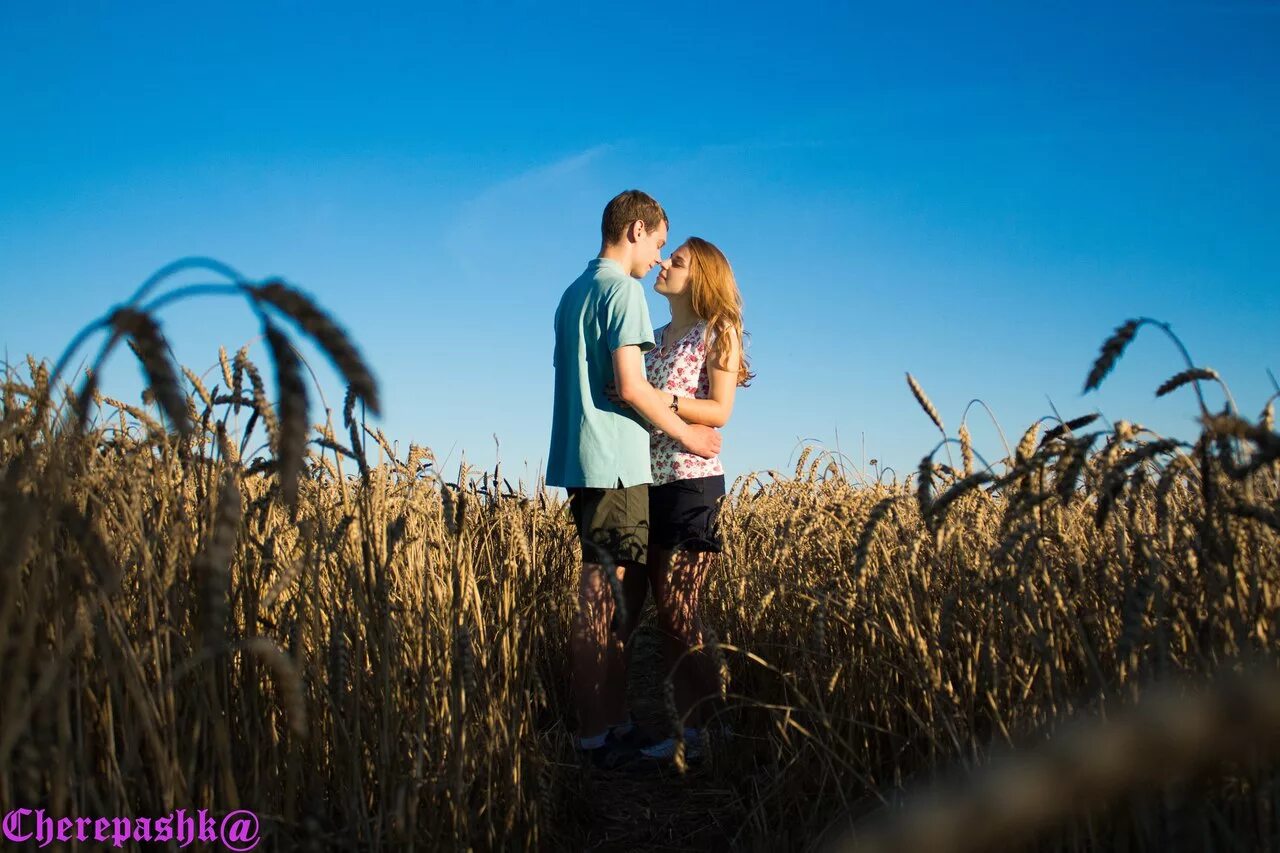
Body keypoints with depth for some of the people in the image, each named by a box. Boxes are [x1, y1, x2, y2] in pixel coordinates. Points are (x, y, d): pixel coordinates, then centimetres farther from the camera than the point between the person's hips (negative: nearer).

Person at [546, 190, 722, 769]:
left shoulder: (574, 293, 19)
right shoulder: (623, 289, -8)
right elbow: (631, 386, -16)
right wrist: (684, 433, -3)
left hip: (582, 462, 9)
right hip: (614, 465, -9)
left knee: (612, 599, 12)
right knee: (606, 603, -6)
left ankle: (612, 723, 17)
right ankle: (597, 737, 0)